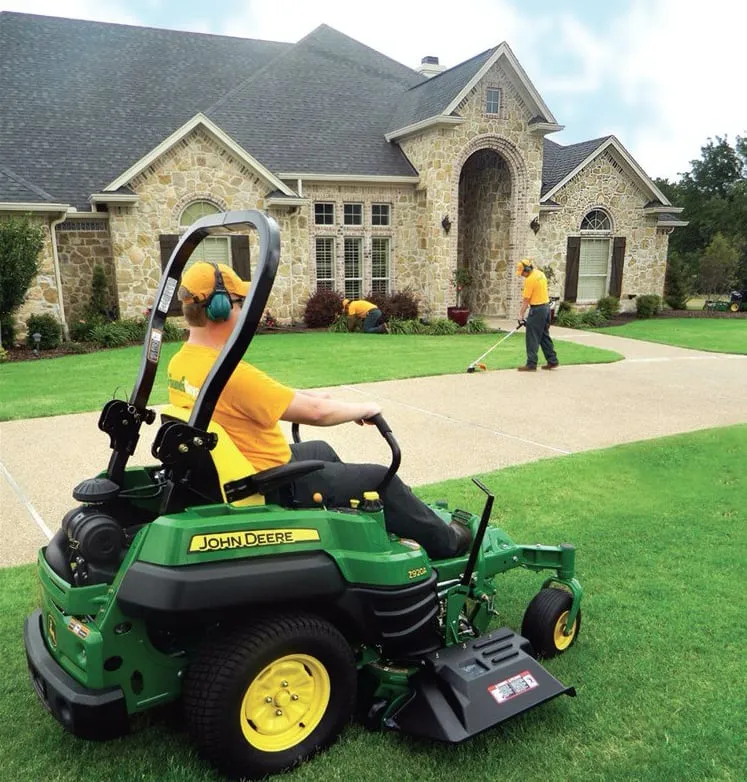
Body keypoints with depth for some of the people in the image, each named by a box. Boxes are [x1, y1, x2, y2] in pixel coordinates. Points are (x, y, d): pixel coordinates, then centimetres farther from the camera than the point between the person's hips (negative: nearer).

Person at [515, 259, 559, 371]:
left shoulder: (529, 280, -17)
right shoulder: (540, 274, 9)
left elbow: (525, 300, -15)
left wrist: (521, 315, -10)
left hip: (537, 309, -9)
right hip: (546, 306, 9)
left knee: (532, 338, -4)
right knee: (545, 336, 16)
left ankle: (531, 364, -3)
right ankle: (552, 361, 19)